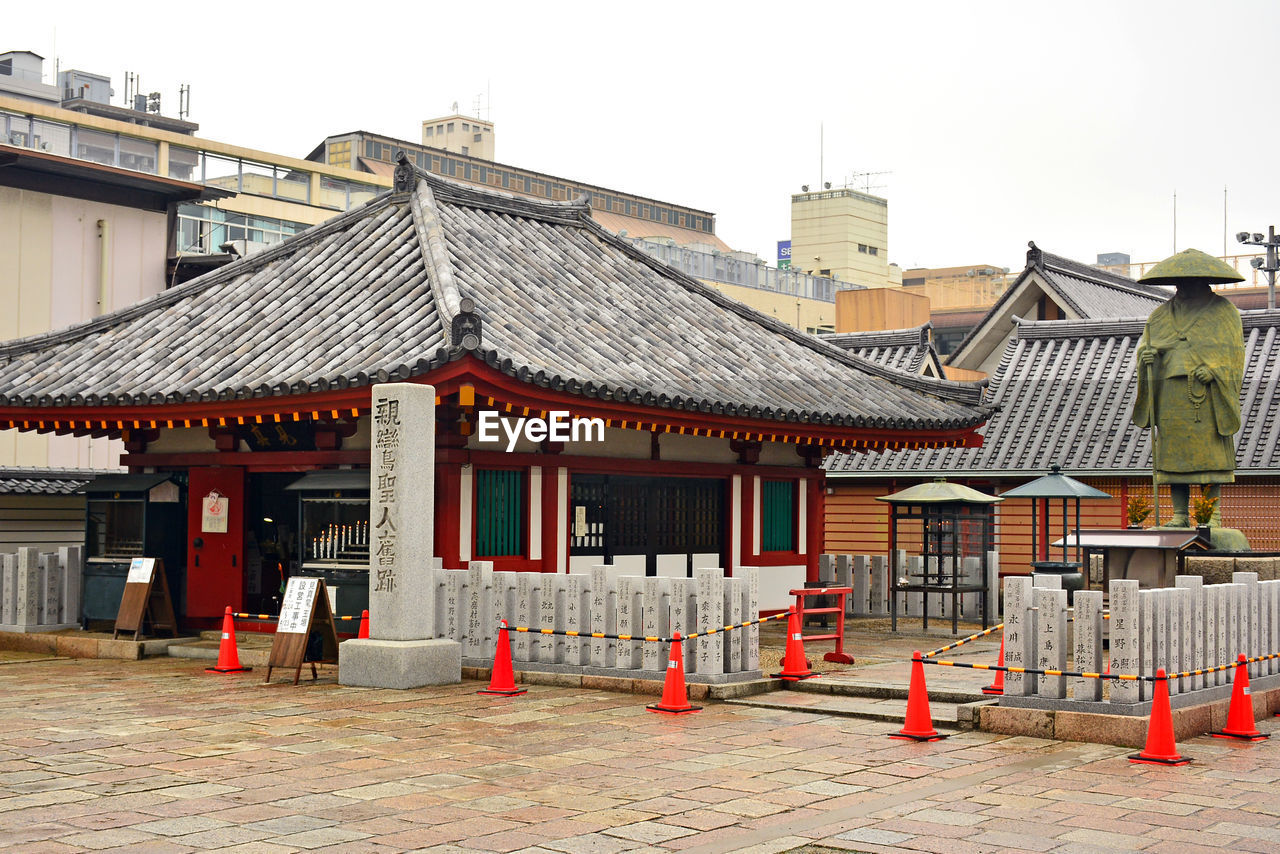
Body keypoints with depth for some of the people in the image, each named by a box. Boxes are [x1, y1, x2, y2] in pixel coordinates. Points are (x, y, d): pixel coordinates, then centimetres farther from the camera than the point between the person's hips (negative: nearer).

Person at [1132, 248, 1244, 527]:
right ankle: (1180, 515, 6)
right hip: (1171, 397, 3)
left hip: (1208, 398, -3)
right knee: (1173, 453, 1)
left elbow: (1233, 352, 4)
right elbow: (1143, 345, 19)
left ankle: (1213, 515, 0)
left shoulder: (1223, 311, 7)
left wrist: (1213, 370, -14)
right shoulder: (1161, 315, 17)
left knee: (1210, 455, -5)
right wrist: (1146, 354, -5)